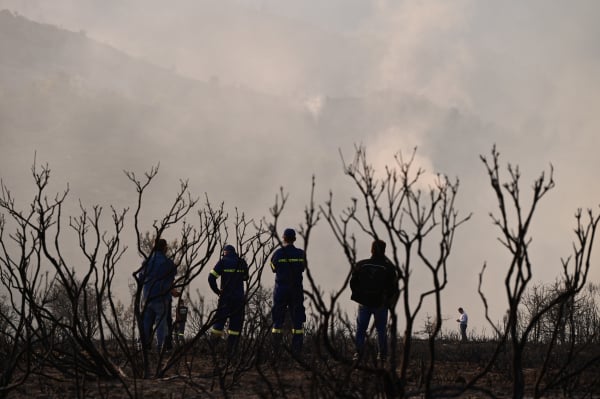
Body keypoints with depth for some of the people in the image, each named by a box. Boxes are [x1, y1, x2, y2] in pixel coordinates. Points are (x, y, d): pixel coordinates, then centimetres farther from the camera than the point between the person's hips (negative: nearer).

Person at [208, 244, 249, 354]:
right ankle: (230, 349, 2)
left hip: (225, 296, -2)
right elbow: (245, 277, 23)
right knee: (236, 323, 6)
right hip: (239, 298, 2)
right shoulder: (242, 263, 7)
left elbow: (211, 277, -9)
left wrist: (217, 291, 1)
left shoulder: (222, 262, -1)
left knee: (219, 320, 4)